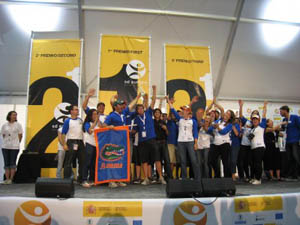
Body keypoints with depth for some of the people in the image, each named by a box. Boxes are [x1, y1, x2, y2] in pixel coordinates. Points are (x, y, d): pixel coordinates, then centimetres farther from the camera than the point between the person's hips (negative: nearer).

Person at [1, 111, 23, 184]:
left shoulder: (18, 124, 1)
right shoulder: (4, 125, 6)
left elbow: (20, 135, 3)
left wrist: (17, 143, 5)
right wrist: (7, 141, 8)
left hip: (14, 147, -2)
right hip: (5, 147, 3)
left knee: (12, 163, 0)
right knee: (6, 163, 6)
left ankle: (11, 179, 6)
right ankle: (7, 179, 11)